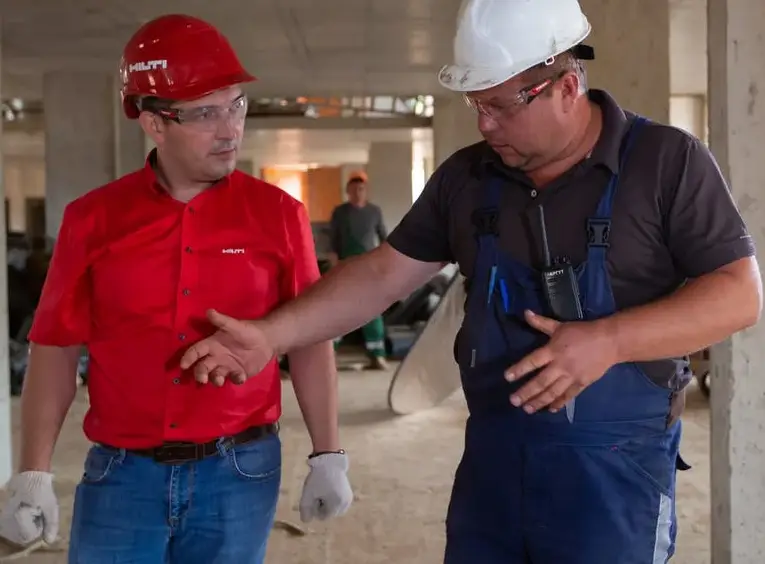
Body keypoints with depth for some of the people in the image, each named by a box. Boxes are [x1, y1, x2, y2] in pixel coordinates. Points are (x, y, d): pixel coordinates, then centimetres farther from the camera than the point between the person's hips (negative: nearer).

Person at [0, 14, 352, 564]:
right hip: (120, 473, 0)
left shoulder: (278, 214, -3)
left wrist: (328, 456, 1)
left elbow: (310, 342, 1)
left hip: (240, 472, 0)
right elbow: (56, 348, 1)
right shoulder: (93, 219, -1)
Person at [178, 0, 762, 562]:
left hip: (614, 465, -4)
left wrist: (606, 341, -24)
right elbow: (383, 272, 8)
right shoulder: (465, 177, 5)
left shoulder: (666, 160, -9)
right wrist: (270, 335, -2)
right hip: (492, 453, 4)